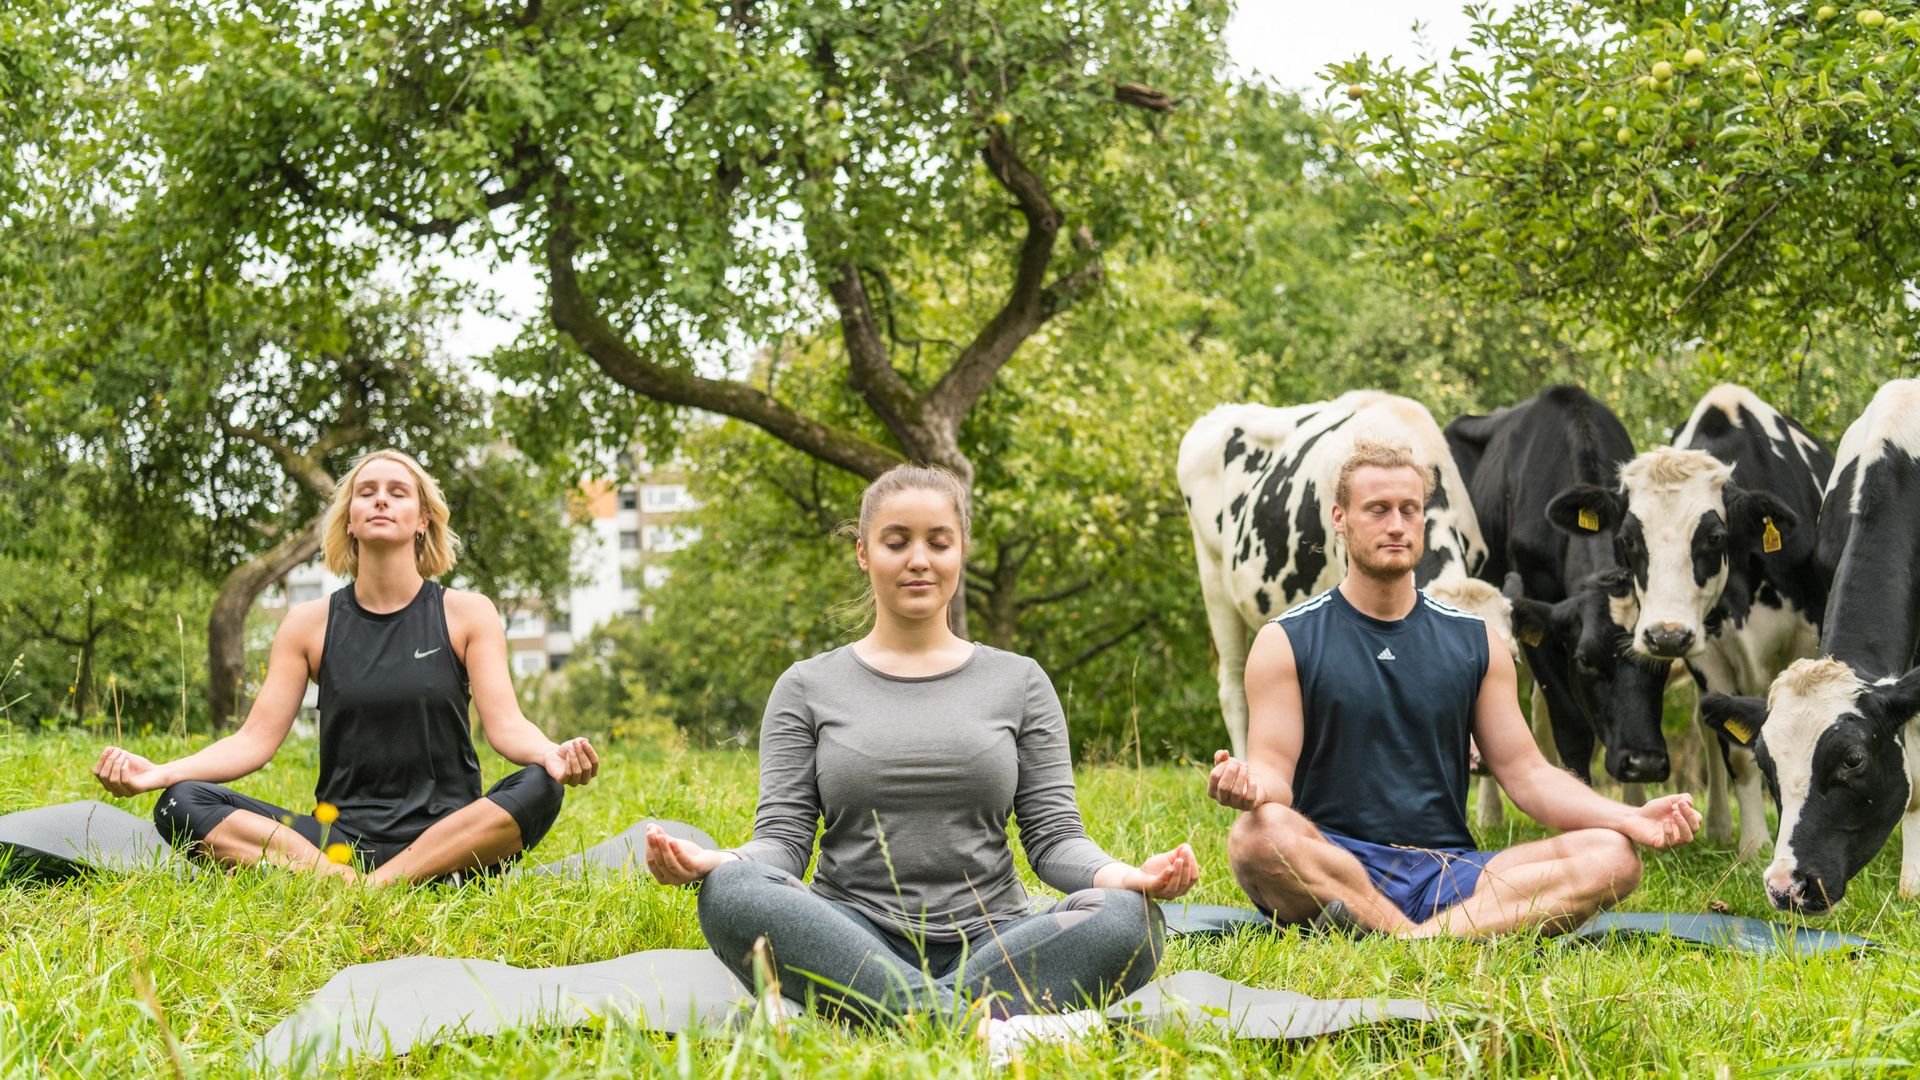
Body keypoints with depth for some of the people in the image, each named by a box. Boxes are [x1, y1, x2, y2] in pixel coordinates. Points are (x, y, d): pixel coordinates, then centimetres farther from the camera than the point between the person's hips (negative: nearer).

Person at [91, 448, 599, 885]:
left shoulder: (466, 613, 5)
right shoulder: (311, 623, 9)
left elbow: (506, 724, -5)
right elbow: (255, 740, 3)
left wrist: (551, 755, -29)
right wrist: (158, 772, -14)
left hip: (446, 831, -1)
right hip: (341, 834, 1)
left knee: (538, 790, -33)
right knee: (180, 805, -19)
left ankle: (374, 886, -37)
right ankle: (343, 878, -37)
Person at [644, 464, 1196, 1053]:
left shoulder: (1018, 683, 15)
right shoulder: (808, 688, 13)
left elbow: (1054, 835, 8)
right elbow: (783, 836, 5)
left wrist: (1123, 875, -16)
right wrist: (715, 863, -19)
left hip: (987, 941, 1)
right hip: (853, 945, 0)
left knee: (1128, 919, -29)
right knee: (731, 894, -33)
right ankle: (985, 1023, -41)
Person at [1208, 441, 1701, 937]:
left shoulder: (1473, 642, 14)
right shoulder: (1287, 641, 4)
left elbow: (1527, 773, 11)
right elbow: (1275, 770, -3)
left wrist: (1631, 819, -6)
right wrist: (1251, 785, -30)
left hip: (1448, 876, 4)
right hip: (1328, 870, -4)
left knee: (1613, 858, -21)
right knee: (1258, 835, -37)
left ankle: (1420, 941, -37)